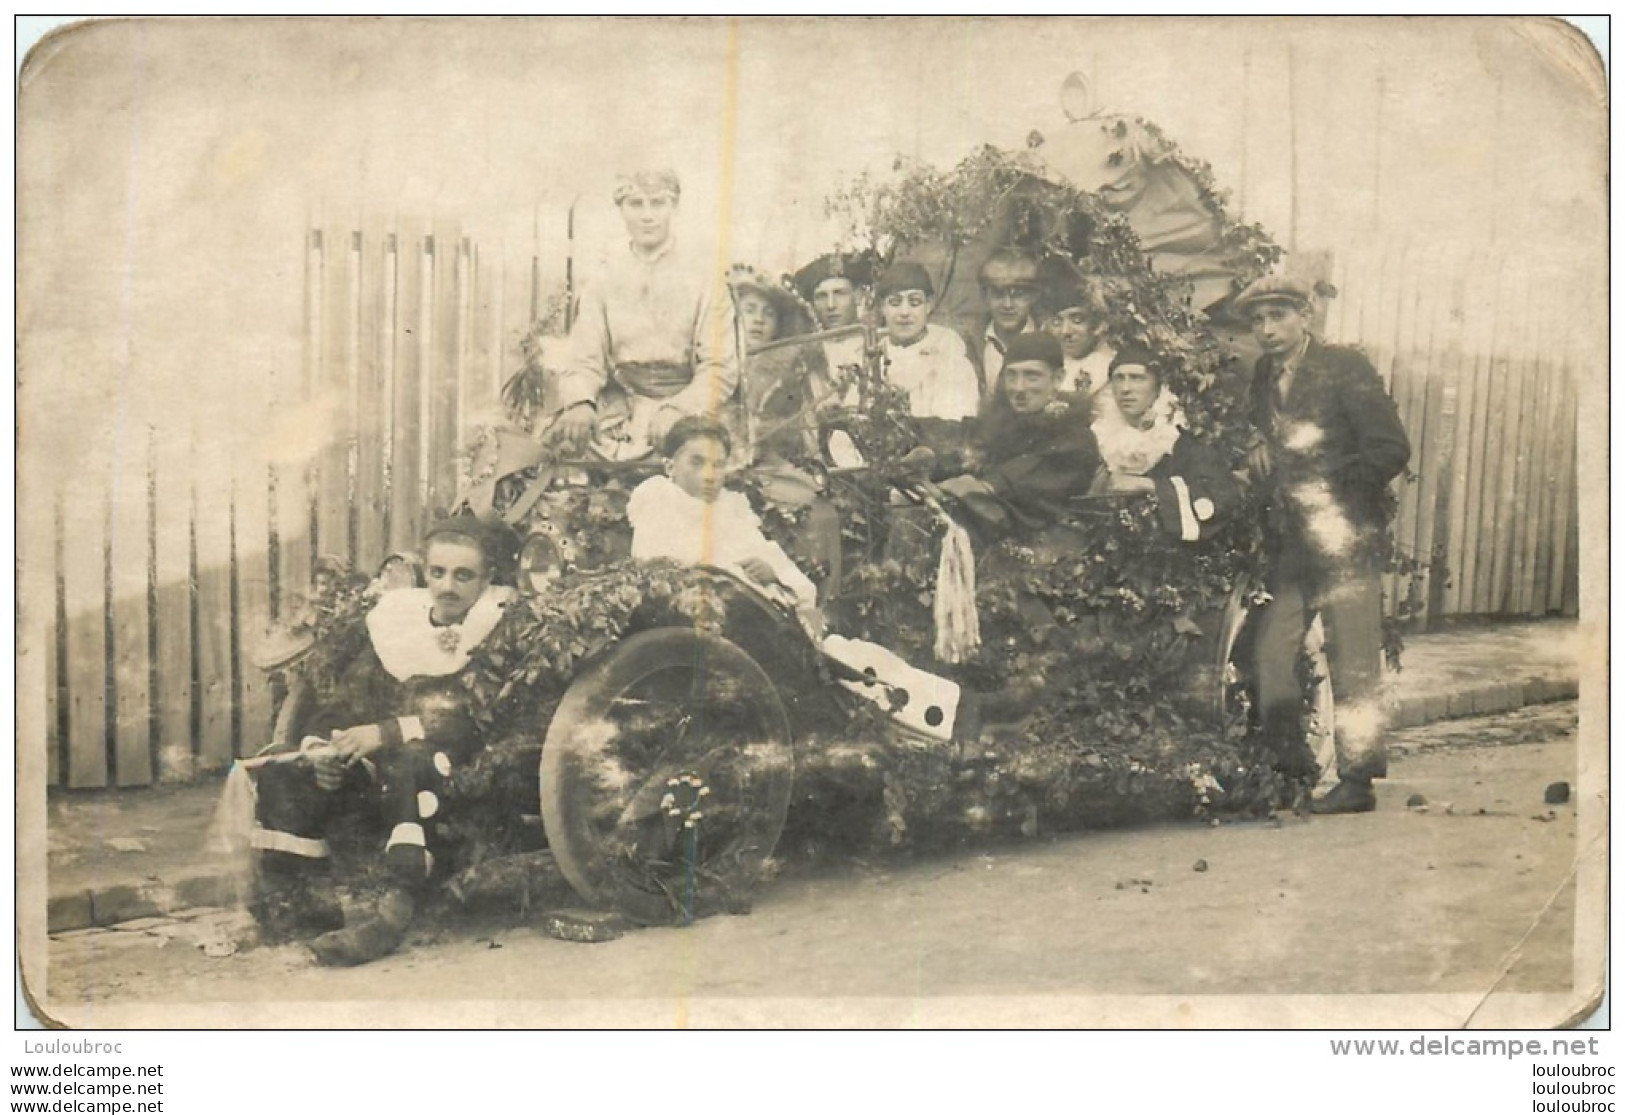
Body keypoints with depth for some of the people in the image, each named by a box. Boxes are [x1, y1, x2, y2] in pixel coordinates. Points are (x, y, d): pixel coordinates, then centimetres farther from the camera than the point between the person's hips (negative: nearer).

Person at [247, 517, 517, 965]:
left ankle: (395, 910, -40)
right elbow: (345, 695, 12)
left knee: (410, 764, -38)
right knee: (283, 772, -13)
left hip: (463, 777, -6)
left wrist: (388, 733, -24)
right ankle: (279, 898, -5)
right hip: (378, 770, 6)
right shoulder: (398, 619, 14)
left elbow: (478, 722, -16)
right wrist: (322, 746, -10)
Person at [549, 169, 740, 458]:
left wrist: (678, 412, -22)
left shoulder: (703, 277, 3)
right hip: (618, 410, 3)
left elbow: (719, 369, -3)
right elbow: (584, 361, 3)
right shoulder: (604, 282, 11)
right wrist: (580, 403, -21)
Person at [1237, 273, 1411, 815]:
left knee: (1352, 663, -4)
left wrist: (1328, 487, -12)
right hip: (1290, 542, 6)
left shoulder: (1345, 368, -4)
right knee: (1270, 654, 3)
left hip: (1343, 534, -6)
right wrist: (1258, 454, 4)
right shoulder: (1262, 377, 15)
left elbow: (1392, 448, -9)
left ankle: (1357, 780, 4)